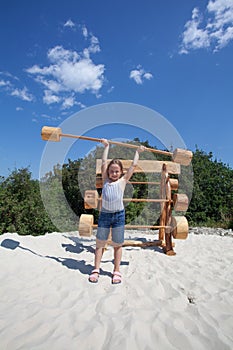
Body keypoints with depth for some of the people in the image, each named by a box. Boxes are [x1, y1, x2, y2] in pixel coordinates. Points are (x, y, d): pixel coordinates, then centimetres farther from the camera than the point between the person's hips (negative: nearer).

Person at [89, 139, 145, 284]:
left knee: (118, 245, 8)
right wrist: (106, 146, 21)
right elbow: (104, 162, 13)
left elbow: (133, 165, 11)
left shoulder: (123, 180, 5)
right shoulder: (106, 180, 9)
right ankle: (96, 270, 17)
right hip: (104, 214, 2)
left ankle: (117, 271, 20)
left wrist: (138, 151, 22)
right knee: (100, 243, 7)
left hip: (119, 215, -1)